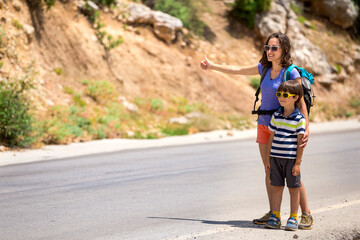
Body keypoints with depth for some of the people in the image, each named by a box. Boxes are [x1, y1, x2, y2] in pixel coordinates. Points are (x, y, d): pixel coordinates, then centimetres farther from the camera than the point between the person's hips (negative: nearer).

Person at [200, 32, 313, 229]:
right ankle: (273, 214, 15)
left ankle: (306, 215, 3)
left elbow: (301, 103, -12)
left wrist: (306, 129, -20)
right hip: (264, 124, 6)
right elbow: (238, 70, 20)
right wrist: (213, 66, 26)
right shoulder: (265, 68, 7)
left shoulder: (292, 73, -11)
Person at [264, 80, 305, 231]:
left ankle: (293, 219, 12)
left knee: (293, 188, 4)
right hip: (276, 157, 4)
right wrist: (268, 159, 9)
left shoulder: (299, 119, -7)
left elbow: (300, 142, -8)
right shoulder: (276, 116, 7)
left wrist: (298, 163, -11)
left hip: (291, 159, -4)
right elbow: (272, 138, 12)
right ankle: (275, 217, 15)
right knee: (276, 187, 8)